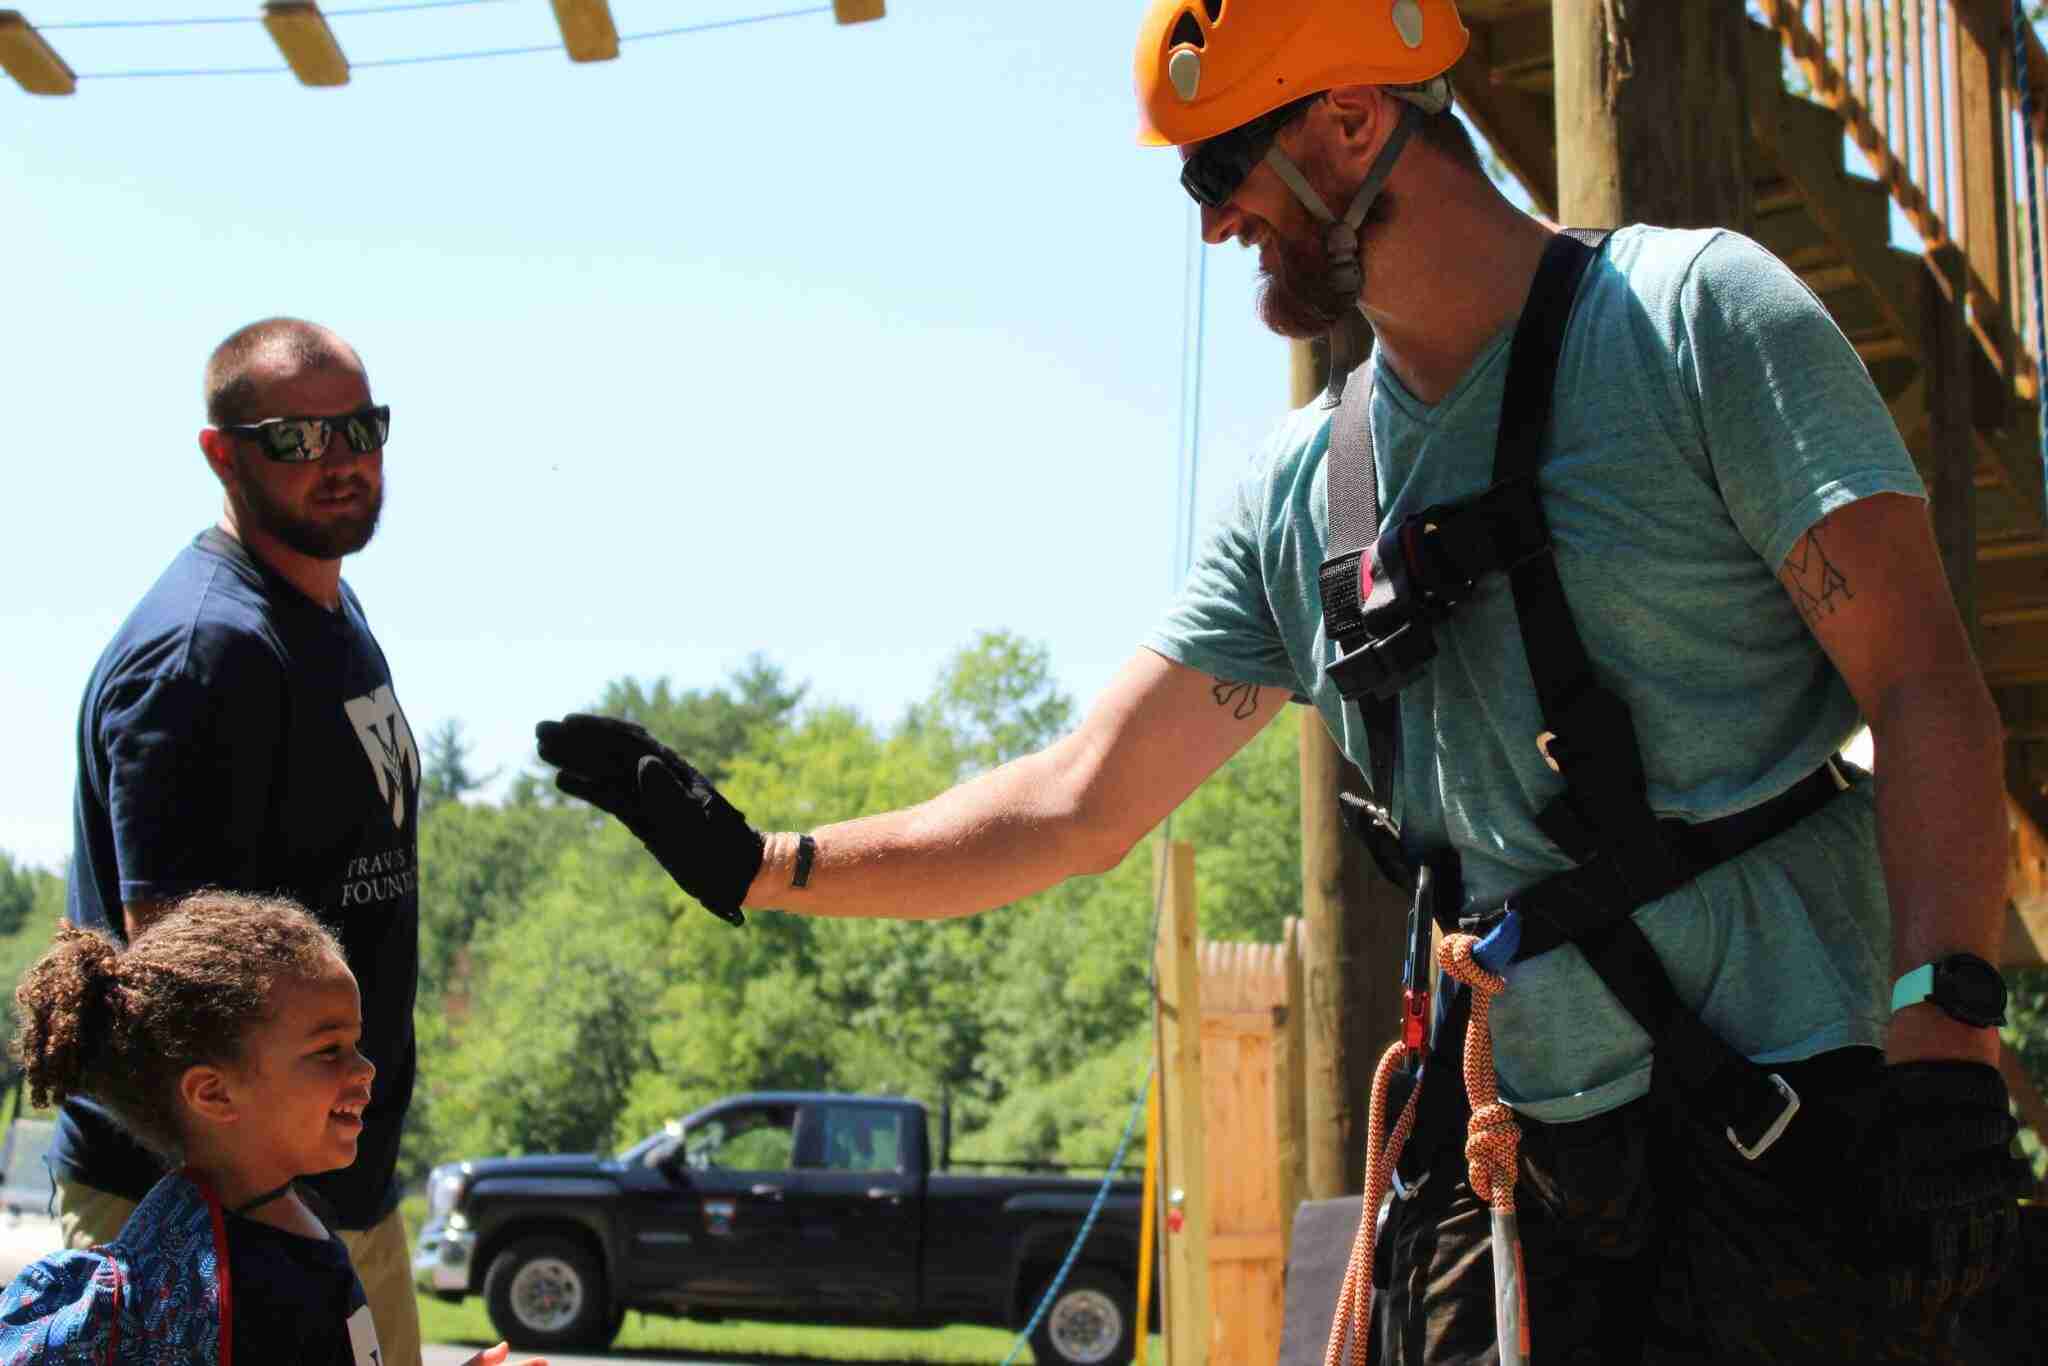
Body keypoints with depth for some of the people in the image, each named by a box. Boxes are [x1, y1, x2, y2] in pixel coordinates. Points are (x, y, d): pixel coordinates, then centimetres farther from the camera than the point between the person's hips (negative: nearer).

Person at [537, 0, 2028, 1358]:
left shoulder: (1696, 311, -4)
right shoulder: (1297, 494, 12)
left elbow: (1926, 689, -10)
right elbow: (1082, 804, 13)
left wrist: (1944, 1039, -21)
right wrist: (762, 864, 7)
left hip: (1799, 1125, -5)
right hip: (1518, 1166, 5)